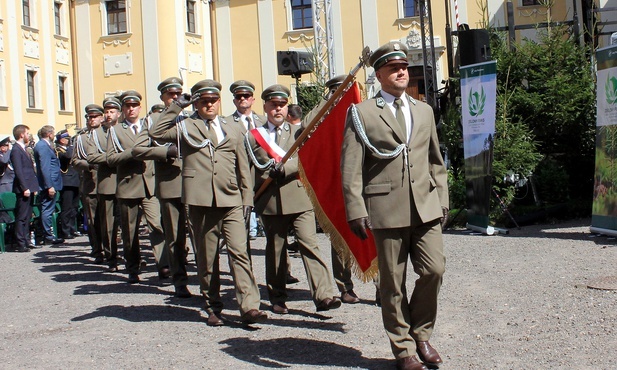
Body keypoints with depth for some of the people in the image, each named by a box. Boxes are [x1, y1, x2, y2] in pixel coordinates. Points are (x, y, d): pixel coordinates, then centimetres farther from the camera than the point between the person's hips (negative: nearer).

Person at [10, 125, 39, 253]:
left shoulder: (23, 149, 19)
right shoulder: (16, 150, -11)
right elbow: (18, 171, -17)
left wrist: (34, 187, 16)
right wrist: (25, 188, -21)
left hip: (29, 188, 10)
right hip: (23, 189, -10)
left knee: (27, 217, 14)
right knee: (21, 217, -7)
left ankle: (26, 241, 20)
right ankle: (21, 244, -6)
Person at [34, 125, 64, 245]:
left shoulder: (44, 145, 16)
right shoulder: (43, 146, -15)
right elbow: (45, 168, -21)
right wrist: (50, 186, -23)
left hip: (50, 183, 10)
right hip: (49, 183, -10)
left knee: (48, 210, 13)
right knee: (48, 210, -5)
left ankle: (49, 235, 18)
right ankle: (48, 236, -2)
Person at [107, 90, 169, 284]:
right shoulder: (115, 130, 8)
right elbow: (110, 158, -3)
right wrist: (132, 152, -14)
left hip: (150, 184, 0)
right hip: (127, 186, 0)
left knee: (158, 224, -17)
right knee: (129, 232, 6)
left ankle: (163, 265, -19)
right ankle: (133, 269, 19)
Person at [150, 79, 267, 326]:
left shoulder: (233, 131, 20)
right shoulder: (185, 126, 11)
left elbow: (243, 168, 19)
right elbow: (156, 132, -5)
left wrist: (247, 199, 11)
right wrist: (177, 107, -3)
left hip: (231, 201, 1)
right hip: (200, 200, -1)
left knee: (239, 252, -10)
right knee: (206, 258, 5)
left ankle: (249, 307, -13)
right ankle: (213, 308, 16)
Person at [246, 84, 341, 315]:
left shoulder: (298, 132, 12)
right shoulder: (253, 137, 12)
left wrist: (283, 168, -18)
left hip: (299, 199, 0)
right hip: (271, 202, 1)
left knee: (310, 244, -10)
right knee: (275, 252, 7)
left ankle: (323, 296, -14)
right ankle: (277, 299, 19)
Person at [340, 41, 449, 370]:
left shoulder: (424, 111, 16)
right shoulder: (362, 113, 1)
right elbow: (351, 168, -4)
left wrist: (441, 200, 13)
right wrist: (356, 210, -10)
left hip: (426, 206, 4)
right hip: (386, 208, -4)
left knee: (434, 270, -4)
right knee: (393, 283, 2)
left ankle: (420, 334, 19)